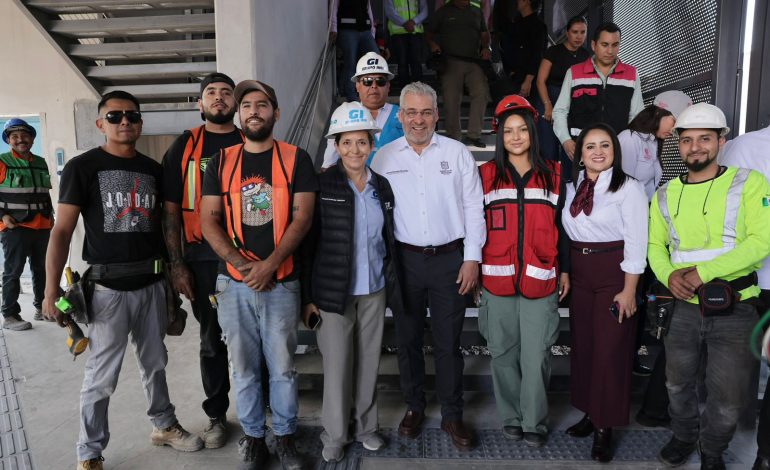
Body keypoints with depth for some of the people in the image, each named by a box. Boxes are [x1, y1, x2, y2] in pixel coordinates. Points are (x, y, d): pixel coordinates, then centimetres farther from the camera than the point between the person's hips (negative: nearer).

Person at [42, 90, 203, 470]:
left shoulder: (153, 169, 8)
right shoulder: (82, 167, -5)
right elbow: (62, 230, -8)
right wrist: (51, 291, -14)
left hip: (151, 283, 4)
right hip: (108, 287, -4)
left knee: (155, 363, 18)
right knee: (101, 377, 3)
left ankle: (163, 425, 37)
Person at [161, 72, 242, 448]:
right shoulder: (184, 147, 4)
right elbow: (170, 210, 3)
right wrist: (177, 265, -3)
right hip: (202, 260, 0)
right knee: (212, 340, 10)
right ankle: (216, 415, 26)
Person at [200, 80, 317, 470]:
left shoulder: (296, 159, 1)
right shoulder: (220, 163, 6)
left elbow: (302, 216, -6)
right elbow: (208, 222, 2)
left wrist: (269, 265, -15)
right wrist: (240, 263, -13)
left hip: (281, 283, -2)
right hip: (233, 283, 2)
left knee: (282, 367, 8)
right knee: (243, 367, 12)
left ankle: (285, 436, 26)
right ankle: (252, 436, 29)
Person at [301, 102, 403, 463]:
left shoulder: (382, 186, 6)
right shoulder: (322, 185, -9)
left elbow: (388, 241, 11)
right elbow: (308, 242, -9)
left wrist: (392, 286, 9)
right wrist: (307, 296, -11)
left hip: (374, 291, 4)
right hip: (333, 291, -4)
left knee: (369, 362, 14)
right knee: (337, 365, 5)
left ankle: (364, 425, 33)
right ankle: (335, 435, 24)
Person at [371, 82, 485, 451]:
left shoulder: (457, 153, 2)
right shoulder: (384, 157, 4)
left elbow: (473, 208, 1)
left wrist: (472, 258, -4)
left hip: (450, 258, -1)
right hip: (403, 259, 1)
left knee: (448, 342, 7)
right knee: (407, 338, 12)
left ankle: (452, 415, 23)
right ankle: (414, 407, 32)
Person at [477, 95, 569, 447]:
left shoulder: (553, 174, 6)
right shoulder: (486, 175, 4)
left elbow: (562, 227, 10)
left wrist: (565, 270, 9)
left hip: (540, 280, 0)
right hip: (497, 279, 0)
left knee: (536, 356, 3)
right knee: (503, 353, 11)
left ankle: (535, 422, 21)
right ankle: (510, 416, 28)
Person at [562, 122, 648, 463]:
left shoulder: (628, 188, -9)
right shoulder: (573, 188, 7)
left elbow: (636, 243, -11)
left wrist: (629, 290, -13)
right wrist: (565, 274, 7)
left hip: (613, 275, -5)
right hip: (580, 274, 5)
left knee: (610, 350, 1)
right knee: (582, 345, 12)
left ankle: (605, 426, 16)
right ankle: (591, 413, 29)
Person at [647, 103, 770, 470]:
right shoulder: (665, 196, 7)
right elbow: (655, 245, 11)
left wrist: (704, 271, -21)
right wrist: (669, 275, -10)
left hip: (735, 309, -3)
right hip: (685, 307, 3)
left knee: (728, 398, 7)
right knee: (678, 383, 19)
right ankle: (684, 437, 46)